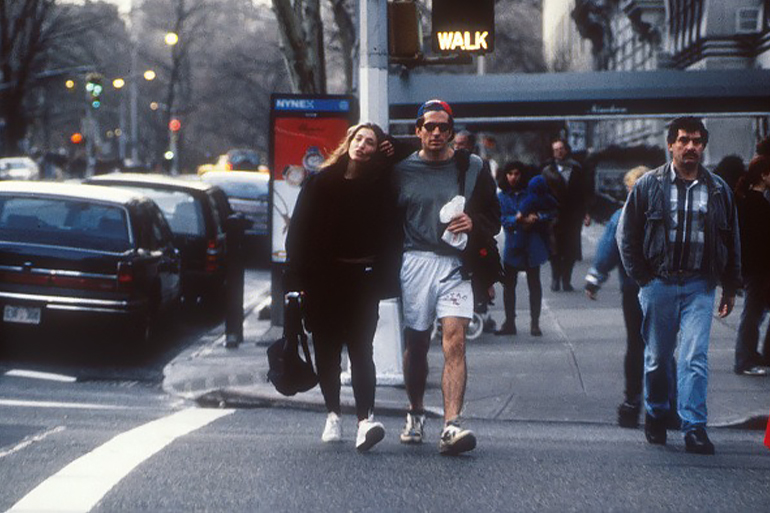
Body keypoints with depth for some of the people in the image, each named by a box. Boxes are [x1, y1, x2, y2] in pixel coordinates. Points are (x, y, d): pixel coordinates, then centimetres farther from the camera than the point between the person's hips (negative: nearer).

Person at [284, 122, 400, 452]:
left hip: (361, 280, -2)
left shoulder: (382, 188, 2)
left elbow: (388, 238, 0)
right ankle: (333, 414, 22)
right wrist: (297, 278, -4)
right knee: (327, 351, 8)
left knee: (361, 350, -9)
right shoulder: (321, 183, 3)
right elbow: (298, 230, 2)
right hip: (323, 279, 2)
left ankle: (365, 418, -17)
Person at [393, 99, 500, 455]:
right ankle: (415, 414, 30)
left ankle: (451, 426, -23)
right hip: (414, 262, 1)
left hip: (456, 263, -1)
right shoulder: (401, 170, 10)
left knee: (454, 339, -16)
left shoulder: (471, 168, 9)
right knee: (416, 343, 8)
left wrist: (473, 224, -8)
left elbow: (494, 220, 12)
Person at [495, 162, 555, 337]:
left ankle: (535, 324, 8)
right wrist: (521, 220, -21)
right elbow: (504, 219, -4)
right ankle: (509, 323, 12)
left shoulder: (531, 193, 1)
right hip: (512, 245, 2)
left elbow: (551, 210, 1)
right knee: (508, 284, 3)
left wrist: (537, 218, -17)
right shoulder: (502, 196, 6)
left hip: (532, 245, -2)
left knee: (534, 284, 3)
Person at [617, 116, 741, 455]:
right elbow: (626, 234, 6)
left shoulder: (717, 189, 6)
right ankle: (655, 415, 29)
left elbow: (731, 241, 12)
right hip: (658, 284, 0)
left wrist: (730, 287, 10)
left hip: (699, 286, 0)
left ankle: (694, 427, -7)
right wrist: (641, 277, 0)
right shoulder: (649, 185, 1)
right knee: (657, 357, 9)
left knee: (695, 358, -9)